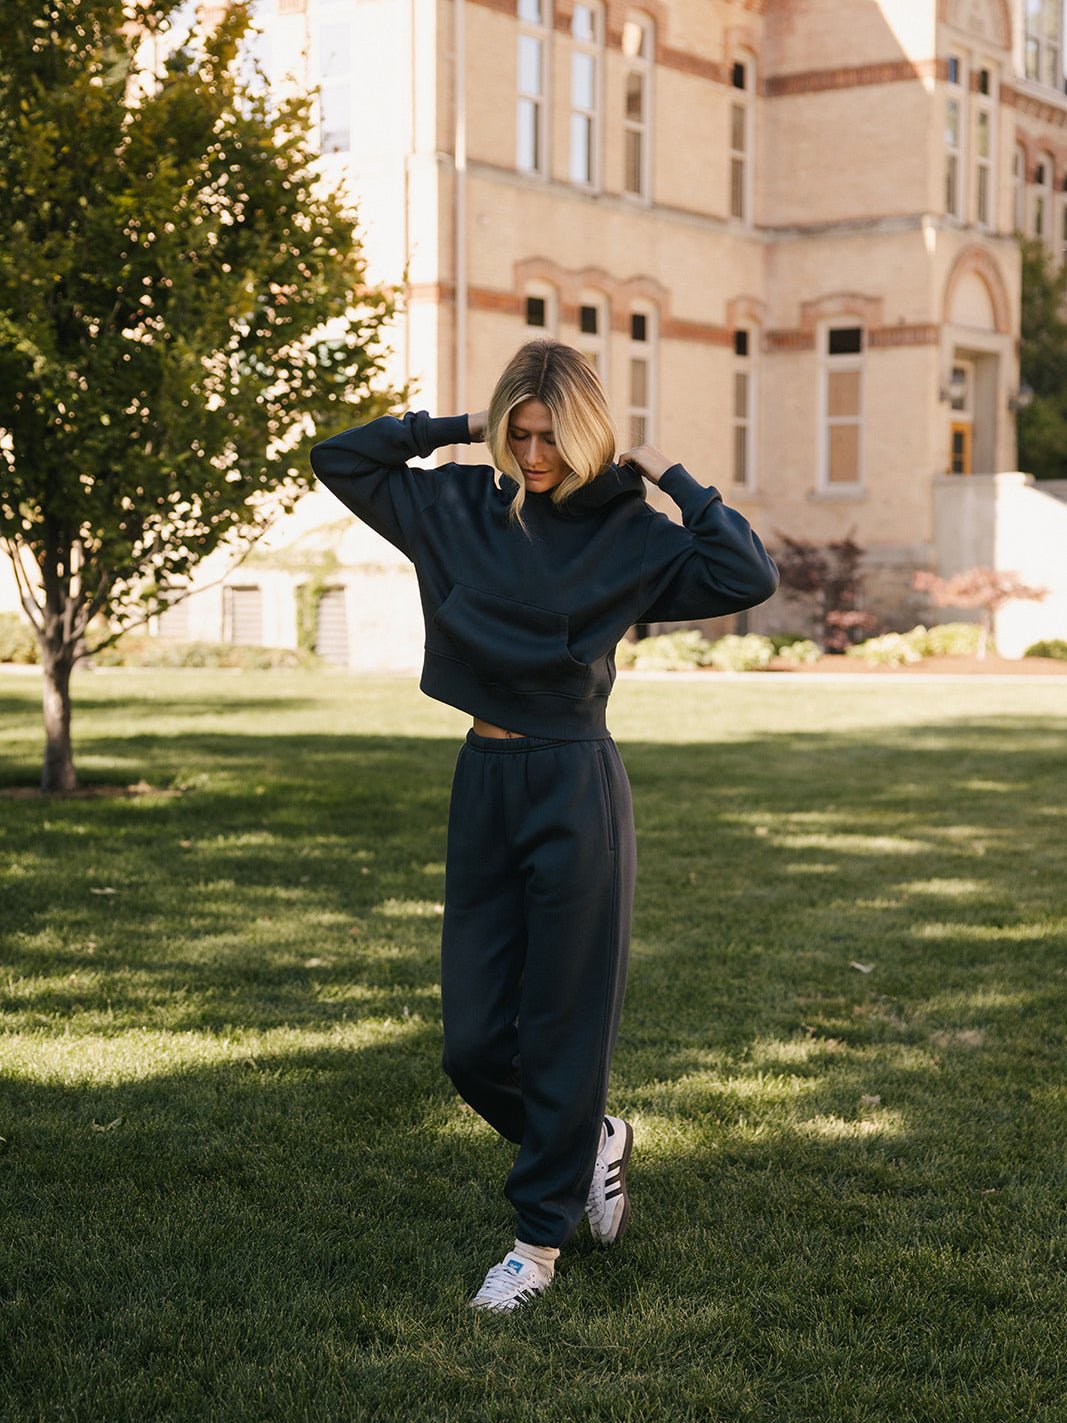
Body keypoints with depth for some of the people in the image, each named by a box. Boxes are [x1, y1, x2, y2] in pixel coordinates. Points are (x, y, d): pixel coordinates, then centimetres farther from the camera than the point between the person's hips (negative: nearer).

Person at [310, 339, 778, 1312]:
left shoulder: (628, 532, -4)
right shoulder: (458, 509, 6)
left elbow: (749, 577, -16)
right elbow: (339, 459, 11)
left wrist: (669, 478, -10)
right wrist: (457, 428, 5)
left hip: (577, 794, -4)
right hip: (483, 784, 5)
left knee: (562, 1030, 3)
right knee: (473, 1043, 8)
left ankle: (542, 1239, 18)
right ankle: (594, 1142, 34)